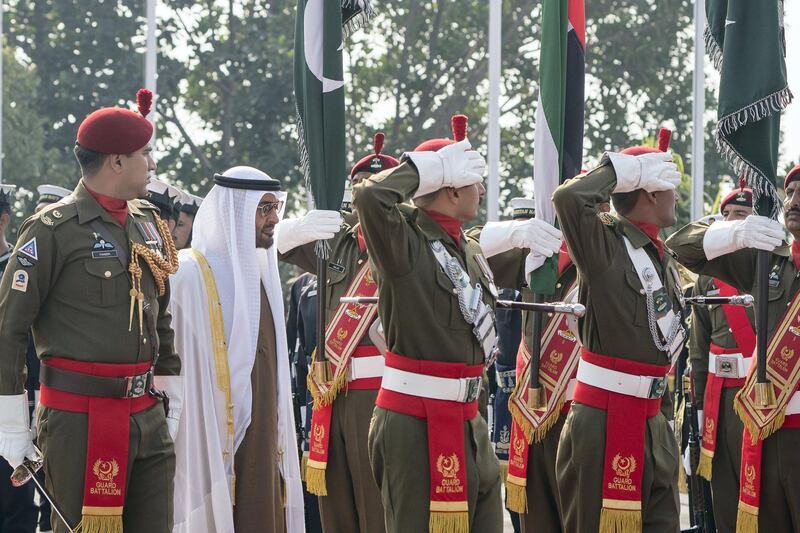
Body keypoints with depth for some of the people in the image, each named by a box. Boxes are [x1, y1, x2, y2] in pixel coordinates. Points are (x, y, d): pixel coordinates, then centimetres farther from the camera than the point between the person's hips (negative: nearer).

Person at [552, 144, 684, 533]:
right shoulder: (605, 244, -10)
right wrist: (620, 170, -14)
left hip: (654, 421, 8)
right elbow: (568, 198, -30)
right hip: (605, 419, -8)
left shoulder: (664, 258, 15)